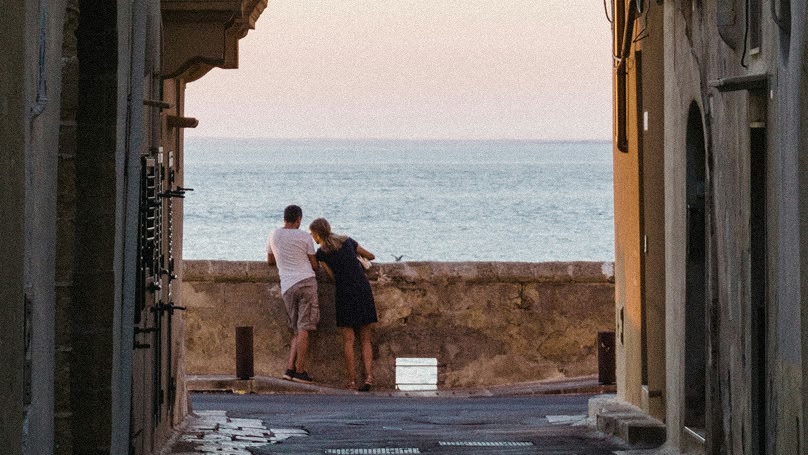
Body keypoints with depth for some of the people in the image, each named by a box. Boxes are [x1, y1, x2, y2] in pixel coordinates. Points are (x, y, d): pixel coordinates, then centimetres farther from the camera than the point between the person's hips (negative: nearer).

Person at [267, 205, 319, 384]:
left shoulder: (274, 235, 11)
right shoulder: (304, 237, 2)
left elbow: (270, 261, 26)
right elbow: (314, 265, 9)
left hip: (287, 287, 4)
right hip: (306, 281, -4)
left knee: (297, 330, 12)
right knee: (304, 329, -5)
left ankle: (290, 369, 1)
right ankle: (300, 371, -8)